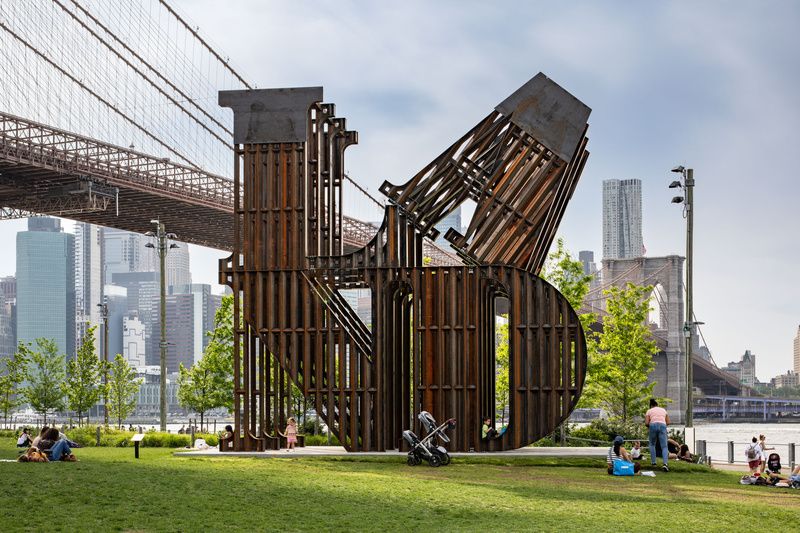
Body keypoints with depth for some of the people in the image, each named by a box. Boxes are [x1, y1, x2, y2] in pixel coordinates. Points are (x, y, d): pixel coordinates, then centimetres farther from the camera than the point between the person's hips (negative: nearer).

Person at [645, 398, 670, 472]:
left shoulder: (649, 411, 17)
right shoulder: (663, 410, 25)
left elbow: (646, 423, 6)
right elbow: (668, 422, 20)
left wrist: (649, 426, 27)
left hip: (653, 425, -1)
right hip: (662, 426, 1)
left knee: (652, 444, 22)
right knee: (664, 446, -4)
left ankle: (653, 462, 17)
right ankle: (665, 463, -24)